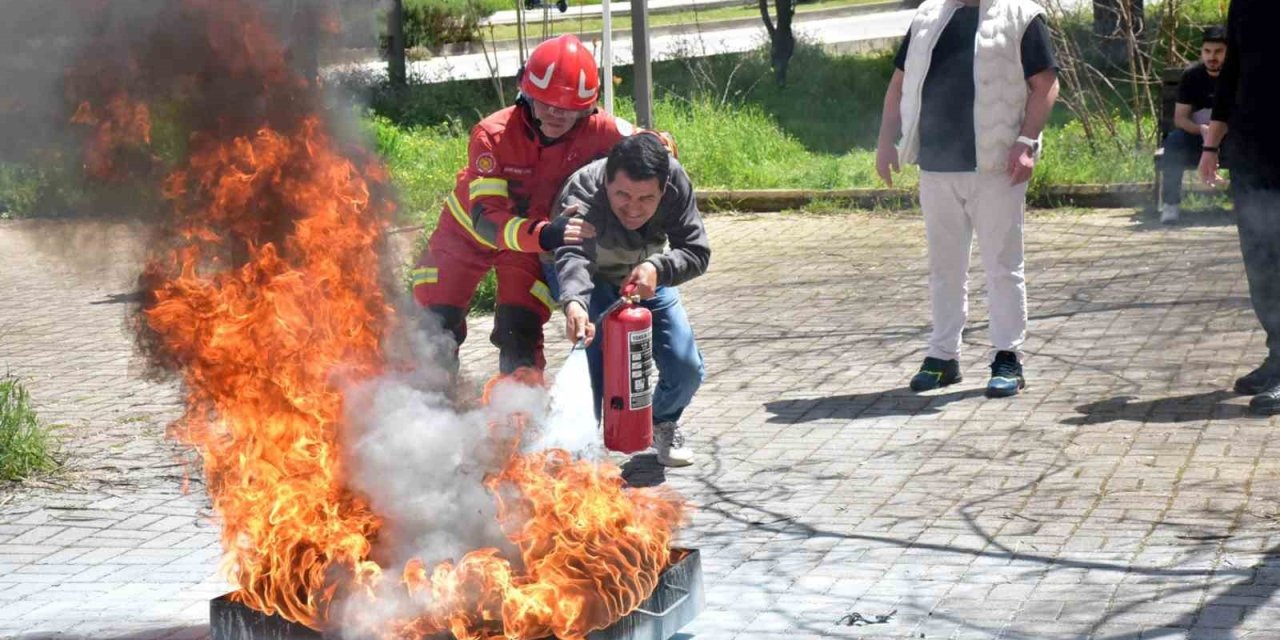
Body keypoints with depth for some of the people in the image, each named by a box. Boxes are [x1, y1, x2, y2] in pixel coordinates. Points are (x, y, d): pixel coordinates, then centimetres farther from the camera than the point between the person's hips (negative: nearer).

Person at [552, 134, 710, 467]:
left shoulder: (675, 180, -31)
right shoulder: (581, 193, -42)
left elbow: (697, 252, -27)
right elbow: (572, 256, -60)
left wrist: (658, 268, -48)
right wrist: (574, 303, -82)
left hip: (647, 278, 3)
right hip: (594, 281, -3)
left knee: (686, 369, -7)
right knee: (594, 357, -29)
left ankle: (664, 423, 26)